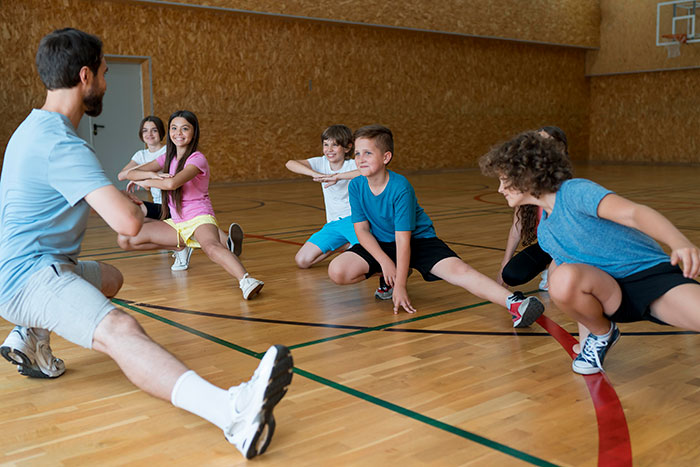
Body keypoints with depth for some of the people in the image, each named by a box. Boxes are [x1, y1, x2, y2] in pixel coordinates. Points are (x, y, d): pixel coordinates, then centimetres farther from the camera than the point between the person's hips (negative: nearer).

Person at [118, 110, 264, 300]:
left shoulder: (197, 159, -11)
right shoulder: (167, 158, 10)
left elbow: (172, 183, -29)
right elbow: (130, 173, 6)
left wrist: (145, 182, -10)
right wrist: (152, 174, -16)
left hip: (199, 218, -7)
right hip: (176, 223, 7)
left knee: (210, 247, -41)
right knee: (124, 240, -3)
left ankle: (246, 280, -66)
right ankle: (183, 246, 9)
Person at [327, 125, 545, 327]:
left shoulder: (400, 188, -25)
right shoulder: (356, 186, -11)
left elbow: (403, 239, -25)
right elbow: (362, 230, -6)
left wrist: (400, 286, -25)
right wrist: (385, 262, -20)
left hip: (419, 240, -4)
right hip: (380, 244, 5)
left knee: (458, 270, -28)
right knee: (337, 271, -16)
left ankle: (513, 303, -39)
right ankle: (387, 277, 8)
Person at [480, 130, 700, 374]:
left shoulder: (575, 191, -13)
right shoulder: (544, 233, 10)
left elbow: (634, 213, -28)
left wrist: (680, 243, -44)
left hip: (652, 272, -5)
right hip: (613, 294, 6)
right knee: (563, 277, -27)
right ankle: (602, 335, -1)